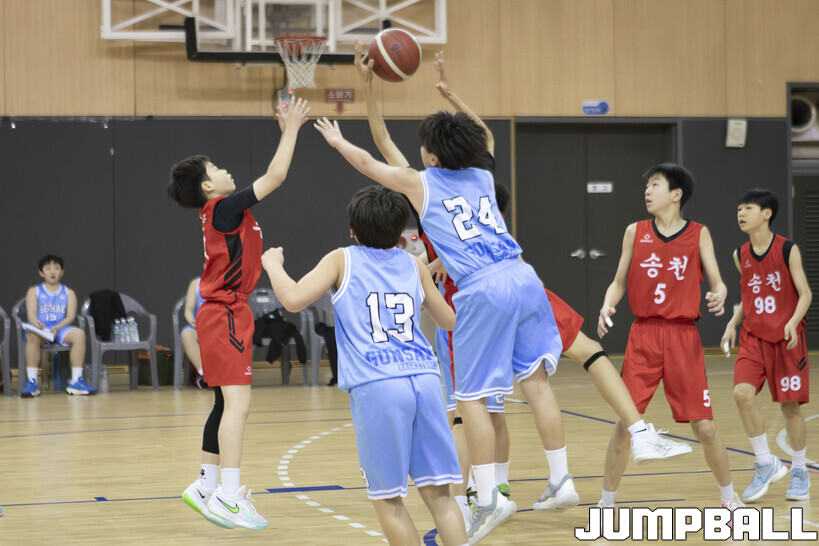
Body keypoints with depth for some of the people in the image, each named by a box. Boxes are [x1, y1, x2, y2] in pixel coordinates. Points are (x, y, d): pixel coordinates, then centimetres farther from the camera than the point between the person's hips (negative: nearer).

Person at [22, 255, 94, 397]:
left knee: (79, 334, -31)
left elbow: (71, 316, 2)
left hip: (61, 329, 1)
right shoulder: (34, 291, 12)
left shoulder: (68, 293, 14)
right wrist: (36, 323, -27)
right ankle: (32, 382, -36)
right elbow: (31, 314, -2)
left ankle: (76, 381, -30)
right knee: (32, 336, -38)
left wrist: (57, 328, -19)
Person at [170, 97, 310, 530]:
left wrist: (288, 130, 21)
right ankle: (228, 498, -21)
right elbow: (275, 176, -16)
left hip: (223, 313, 10)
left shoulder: (221, 210, 12)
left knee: (226, 404, 16)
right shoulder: (224, 208, -14)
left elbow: (271, 178, 23)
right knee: (237, 402, -16)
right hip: (225, 315, -10)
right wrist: (291, 128, -7)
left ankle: (207, 487, 24)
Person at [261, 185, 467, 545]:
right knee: (437, 490, 6)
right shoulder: (414, 265, 19)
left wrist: (273, 265, 18)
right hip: (424, 379, 4)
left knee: (387, 498, 5)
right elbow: (448, 320, 29)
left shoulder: (342, 260, 10)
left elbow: (293, 299, -2)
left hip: (376, 387, -3)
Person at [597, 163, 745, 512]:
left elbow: (717, 282, 1)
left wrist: (718, 296, -22)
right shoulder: (635, 233, 7)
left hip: (683, 337, -1)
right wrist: (607, 307, -10)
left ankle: (729, 497, 20)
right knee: (625, 423, -5)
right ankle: (607, 502, 9)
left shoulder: (698, 234, 4)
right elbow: (619, 283, 10)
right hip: (643, 336, 1)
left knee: (704, 426, 0)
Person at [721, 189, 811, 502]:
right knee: (743, 394, -18)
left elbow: (805, 293, -9)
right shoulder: (741, 256, 6)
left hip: (786, 338, -3)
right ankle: (766, 464, -4)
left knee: (790, 405, 1)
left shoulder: (788, 250, -8)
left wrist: (793, 322, -25)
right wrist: (733, 323, 4)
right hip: (753, 337, 3)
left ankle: (800, 470, 21)